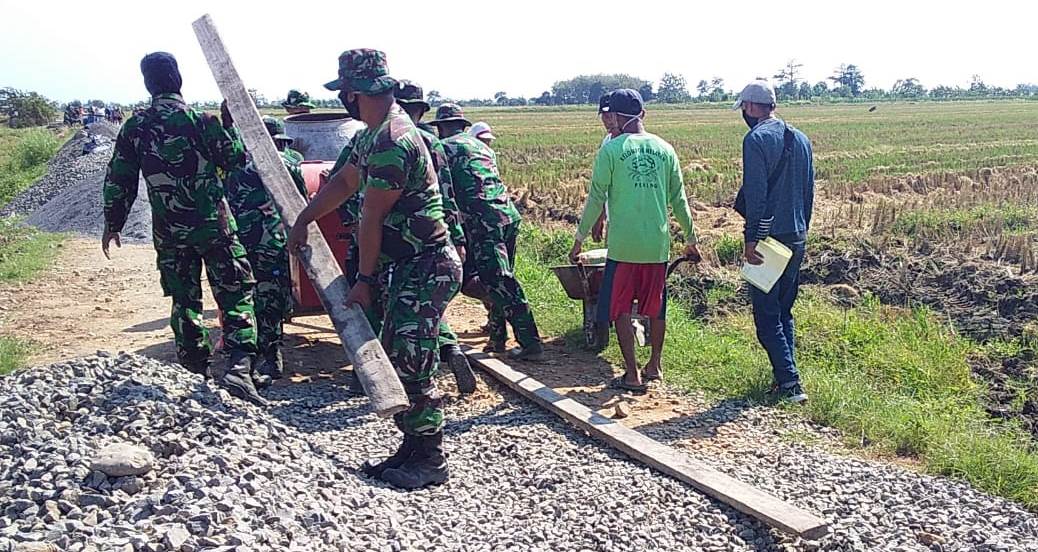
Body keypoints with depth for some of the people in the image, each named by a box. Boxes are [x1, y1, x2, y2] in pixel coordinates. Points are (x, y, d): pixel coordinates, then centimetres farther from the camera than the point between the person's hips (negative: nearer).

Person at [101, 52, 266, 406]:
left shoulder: (133, 128, 3)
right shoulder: (199, 120, -9)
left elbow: (118, 181, 7)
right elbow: (234, 159, 0)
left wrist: (112, 224, 18)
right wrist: (230, 120, 11)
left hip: (169, 233, 4)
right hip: (212, 224, -3)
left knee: (185, 301, 16)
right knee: (235, 295, -1)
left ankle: (195, 373, 23)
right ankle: (239, 366, -19)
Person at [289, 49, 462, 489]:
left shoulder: (394, 142, -22)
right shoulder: (374, 134, 12)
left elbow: (372, 217, -17)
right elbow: (344, 181, 24)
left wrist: (365, 280, -10)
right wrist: (303, 220, 20)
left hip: (425, 268, -10)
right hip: (405, 267, 10)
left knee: (411, 365, -5)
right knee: (396, 359, 14)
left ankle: (431, 460, 8)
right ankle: (412, 448, 25)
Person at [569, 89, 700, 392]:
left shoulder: (611, 149, -6)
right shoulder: (664, 148, 6)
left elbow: (596, 199, -5)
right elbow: (678, 199, 9)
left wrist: (579, 239, 4)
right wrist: (690, 238, 19)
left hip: (623, 244, -4)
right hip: (658, 243, 4)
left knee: (621, 309, 5)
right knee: (655, 306, 17)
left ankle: (632, 374, 6)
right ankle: (655, 365, 27)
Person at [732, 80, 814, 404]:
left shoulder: (756, 138, -12)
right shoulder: (801, 139, 13)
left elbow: (755, 193, -17)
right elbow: (808, 192, 17)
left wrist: (751, 239, -16)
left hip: (768, 237, -8)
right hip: (796, 238, 8)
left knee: (766, 314, -2)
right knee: (784, 311, 16)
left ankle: (789, 381, -5)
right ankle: (785, 377, 19)